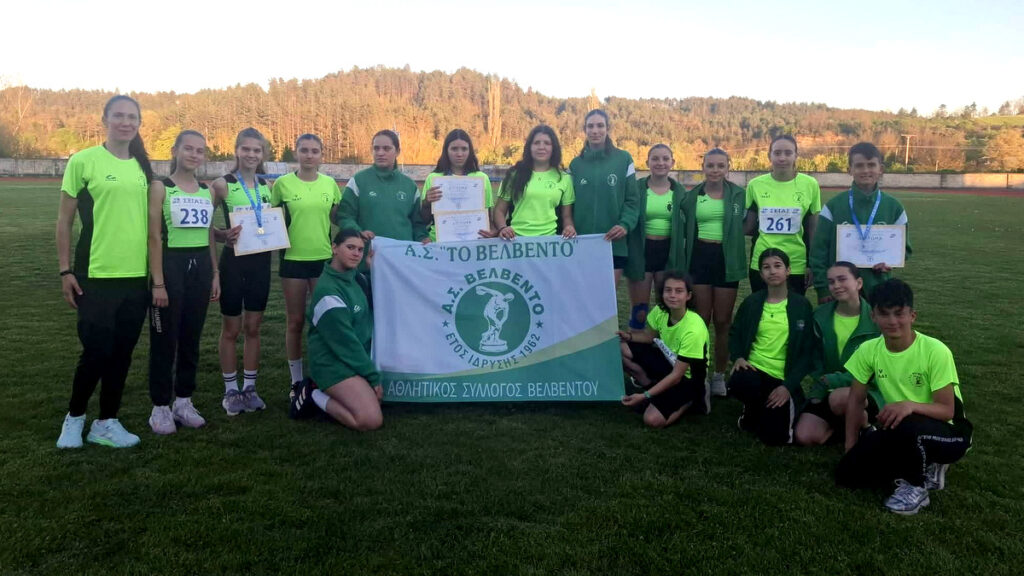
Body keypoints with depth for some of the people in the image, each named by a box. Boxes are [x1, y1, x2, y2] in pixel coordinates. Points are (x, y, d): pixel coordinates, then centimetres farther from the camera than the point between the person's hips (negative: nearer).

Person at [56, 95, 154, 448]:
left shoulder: (142, 167, 10)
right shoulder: (83, 161, -5)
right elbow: (64, 220, -2)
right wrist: (65, 271, -6)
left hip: (137, 276, 5)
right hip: (97, 275, -5)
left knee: (122, 352, 9)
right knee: (97, 350, -1)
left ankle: (107, 423, 23)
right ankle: (74, 417, 23)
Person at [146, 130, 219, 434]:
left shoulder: (207, 191, 10)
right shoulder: (160, 187, -5)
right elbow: (154, 237, -9)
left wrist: (215, 274, 11)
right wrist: (158, 282, -14)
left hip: (200, 266, 5)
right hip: (172, 265, -5)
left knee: (191, 337, 11)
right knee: (165, 339, 2)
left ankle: (184, 401, 23)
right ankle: (160, 407, 13)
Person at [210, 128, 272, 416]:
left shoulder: (268, 186, 7)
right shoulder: (222, 184, -7)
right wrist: (223, 235, -25)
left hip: (261, 261, 4)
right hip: (234, 261, -4)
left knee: (253, 327, 11)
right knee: (231, 329, 6)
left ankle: (250, 388, 21)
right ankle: (231, 391, 17)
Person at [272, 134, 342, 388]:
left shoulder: (330, 183, 3)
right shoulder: (283, 183, -2)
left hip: (325, 259, 2)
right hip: (293, 259, -1)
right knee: (295, 322, 7)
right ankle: (297, 380, 20)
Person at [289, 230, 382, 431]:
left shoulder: (355, 277, 5)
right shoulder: (328, 291, -22)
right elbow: (345, 342, -21)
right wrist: (373, 376, -15)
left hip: (356, 359, 9)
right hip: (334, 363, -9)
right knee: (372, 420, -19)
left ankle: (319, 387, 16)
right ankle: (313, 395, -1)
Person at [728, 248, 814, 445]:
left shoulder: (802, 305, -1)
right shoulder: (751, 302, 4)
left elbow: (806, 351, -3)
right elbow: (735, 334, 13)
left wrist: (788, 386, -12)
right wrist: (738, 357, -10)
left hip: (782, 377, -1)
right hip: (754, 369, 1)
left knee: (774, 436, -16)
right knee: (739, 383, -36)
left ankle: (790, 402, 20)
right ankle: (753, 412, 2)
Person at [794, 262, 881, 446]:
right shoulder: (821, 316, 2)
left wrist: (834, 381, -19)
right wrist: (822, 384, -9)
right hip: (828, 390, 4)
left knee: (840, 397, -39)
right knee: (804, 437, -17)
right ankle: (843, 422, 12)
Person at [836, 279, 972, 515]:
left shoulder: (935, 351, -22)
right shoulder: (868, 350, -9)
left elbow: (947, 410, -20)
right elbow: (856, 399, 2)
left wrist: (911, 405, -41)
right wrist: (851, 448, -2)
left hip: (948, 433, -5)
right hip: (900, 433, 5)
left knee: (907, 425, -39)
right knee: (847, 473, -11)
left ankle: (917, 484, -8)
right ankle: (921, 467, 10)